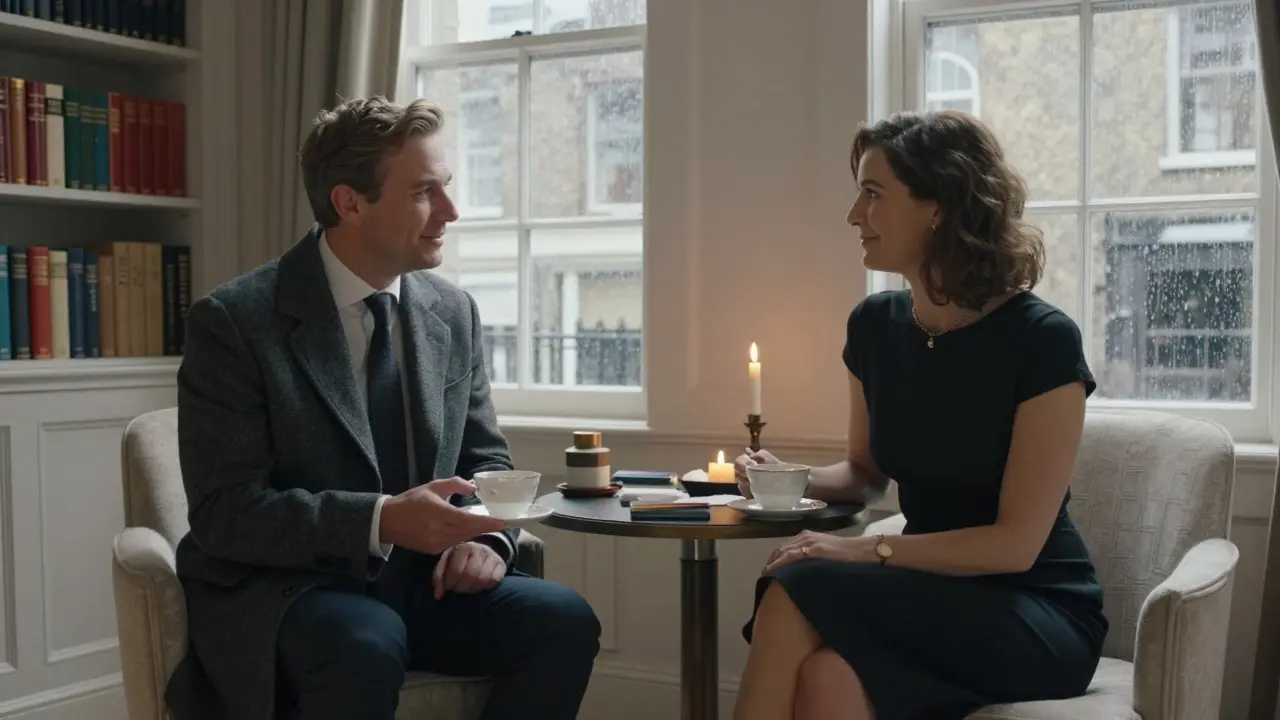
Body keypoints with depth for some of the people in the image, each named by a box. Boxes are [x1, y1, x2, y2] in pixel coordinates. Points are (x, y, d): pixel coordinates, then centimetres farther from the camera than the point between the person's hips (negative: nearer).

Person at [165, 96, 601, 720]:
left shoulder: (454, 312, 5)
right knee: (367, 647, -37)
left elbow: (485, 461, 13)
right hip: (282, 588, -5)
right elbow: (225, 511, -15)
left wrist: (485, 536, -10)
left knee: (563, 620, -20)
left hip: (418, 582, 5)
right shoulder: (234, 321, -11)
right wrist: (381, 521, -28)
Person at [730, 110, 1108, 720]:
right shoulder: (875, 325, 2)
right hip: (933, 595, 5)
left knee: (797, 594, -30)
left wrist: (869, 550, -23)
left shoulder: (1043, 341, -16)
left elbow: (1016, 542, -16)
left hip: (1038, 614, -4)